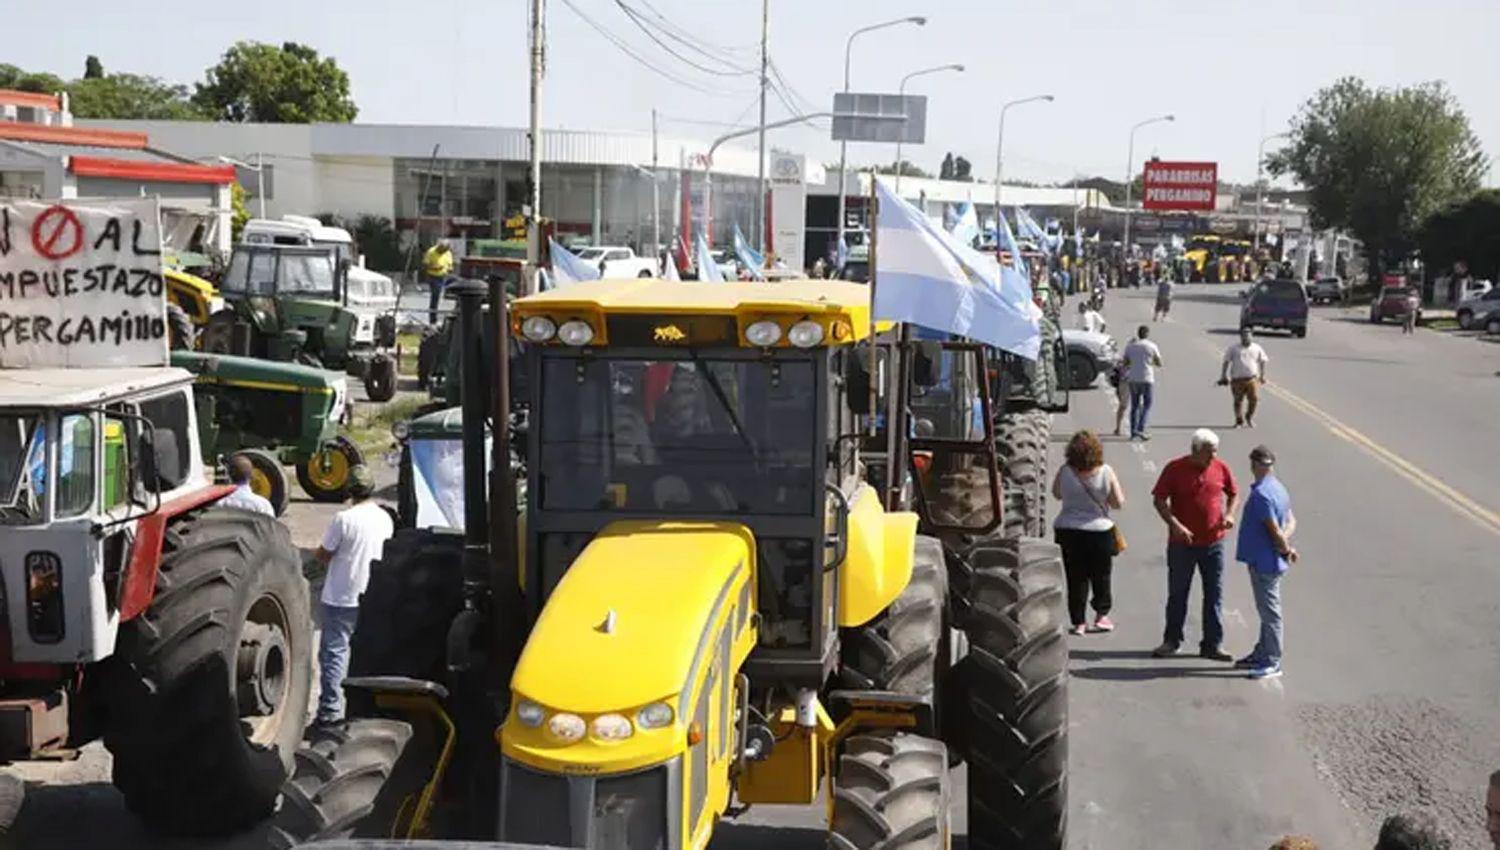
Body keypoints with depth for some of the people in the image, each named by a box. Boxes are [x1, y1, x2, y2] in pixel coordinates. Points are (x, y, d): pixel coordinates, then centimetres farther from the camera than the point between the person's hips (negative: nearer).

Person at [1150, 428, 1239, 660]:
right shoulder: (1175, 469, -8)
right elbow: (1160, 500, -6)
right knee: (1177, 594, 8)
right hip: (1182, 543, -2)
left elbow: (1233, 494, 14)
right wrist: (1175, 525, -19)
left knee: (1214, 595, 5)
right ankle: (1171, 641, 22)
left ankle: (1213, 645, 13)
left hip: (1213, 543, 2)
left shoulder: (1221, 468, 0)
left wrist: (1229, 515, -6)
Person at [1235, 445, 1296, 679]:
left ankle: (1272, 662, 4)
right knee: (1267, 609, 18)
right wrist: (1286, 546, -3)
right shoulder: (1279, 488, 8)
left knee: (1269, 611, -2)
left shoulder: (1261, 494, -23)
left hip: (1264, 561, -10)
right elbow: (1291, 521, 12)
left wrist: (1286, 549, -6)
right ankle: (1262, 654, 29)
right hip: (1267, 560, 10)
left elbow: (1275, 530, -23)